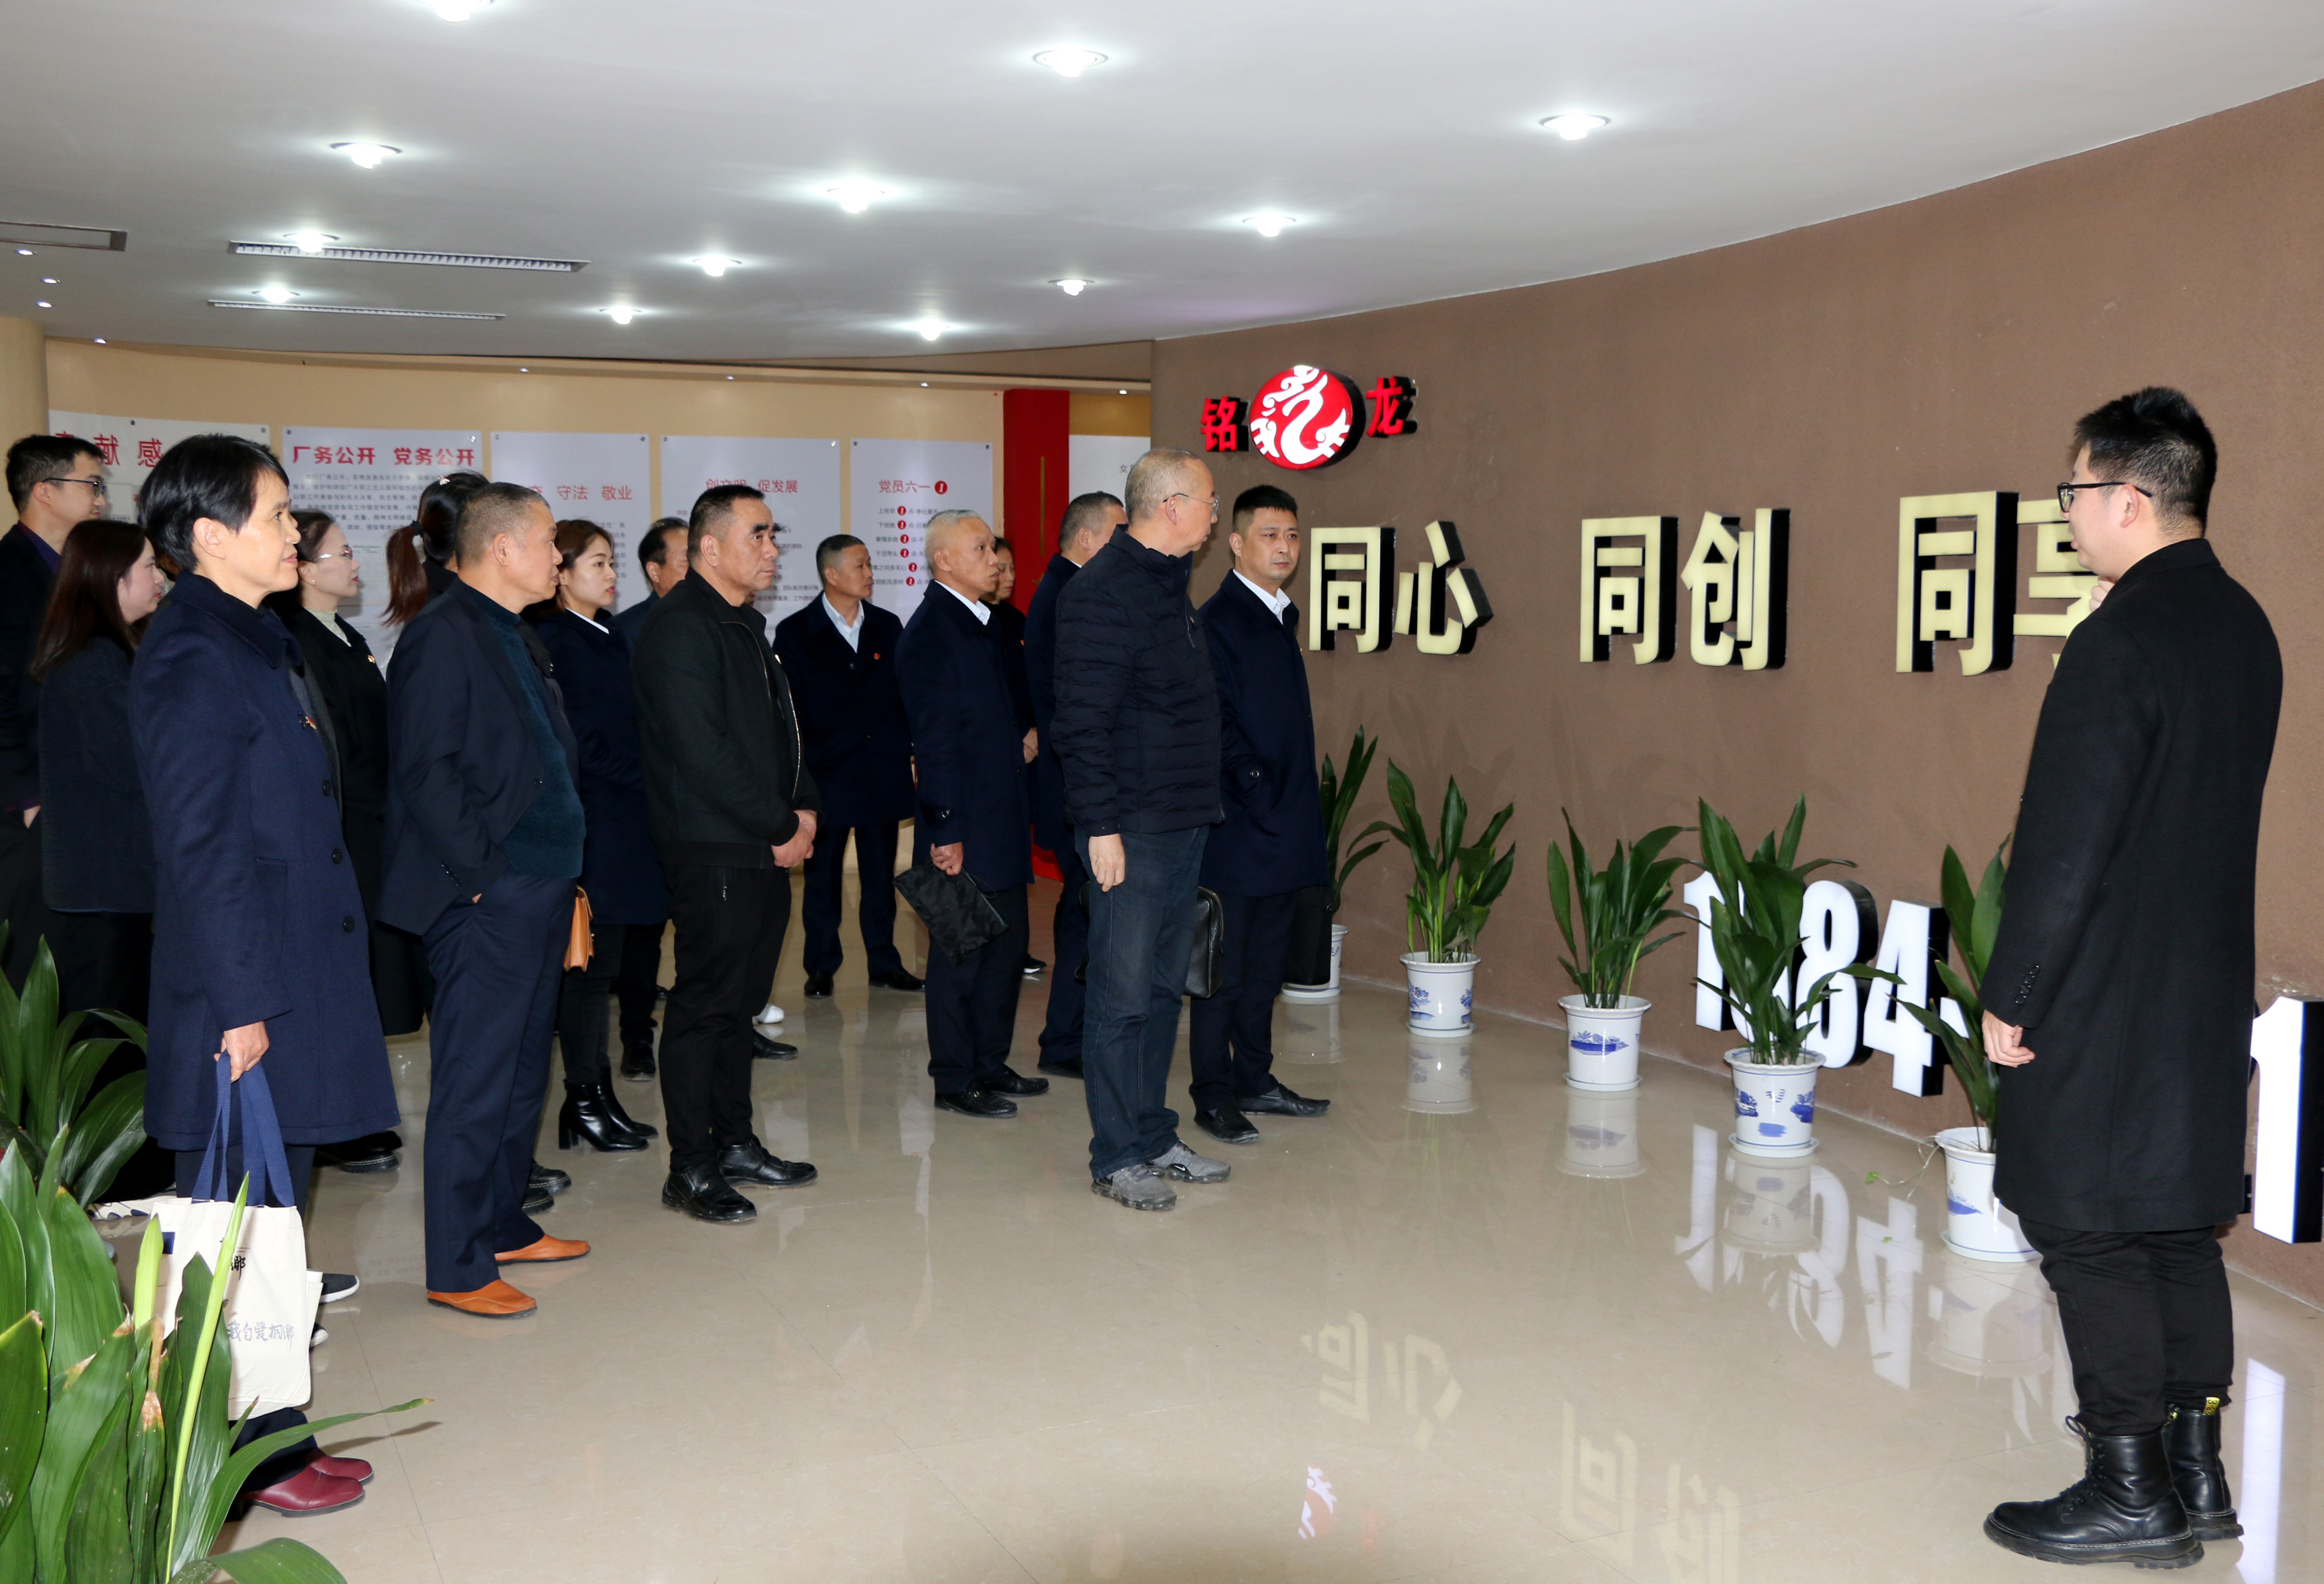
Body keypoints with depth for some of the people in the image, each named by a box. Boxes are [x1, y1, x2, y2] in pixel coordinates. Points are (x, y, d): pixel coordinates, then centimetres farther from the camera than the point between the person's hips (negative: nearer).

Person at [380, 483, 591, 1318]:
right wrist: (484, 873, -17)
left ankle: (508, 1225, 29)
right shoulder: (443, 635, -13)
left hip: (538, 889, 10)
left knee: (521, 1071, 17)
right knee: (474, 1083, -3)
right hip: (487, 902, -10)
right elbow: (427, 771, -19)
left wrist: (562, 871, 15)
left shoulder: (516, 636, 17)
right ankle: (457, 1269, 5)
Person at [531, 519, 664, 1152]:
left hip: (624, 824, 9)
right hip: (592, 827, -8)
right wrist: (647, 780, -13)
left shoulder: (610, 639, 18)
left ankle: (596, 1099, 17)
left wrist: (648, 785, 8)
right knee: (591, 966, -3)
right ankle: (585, 1102, 6)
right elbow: (579, 740, -15)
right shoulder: (554, 641, -10)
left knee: (601, 965, 11)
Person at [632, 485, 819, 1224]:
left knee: (739, 998, 15)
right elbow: (703, 754, -20)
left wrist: (804, 808, 6)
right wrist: (781, 827, -14)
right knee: (705, 1002, -3)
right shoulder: (680, 628, -14)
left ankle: (734, 1142, 25)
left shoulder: (745, 623, 17)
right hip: (713, 852, -9)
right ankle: (691, 1168, 5)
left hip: (764, 850, 9)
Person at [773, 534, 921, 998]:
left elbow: (905, 693, 12)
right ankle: (821, 967, 15)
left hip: (883, 771, 3)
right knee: (823, 875, 5)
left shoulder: (887, 626, 9)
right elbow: (787, 707, -1)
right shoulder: (795, 633, 0)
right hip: (826, 773, -3)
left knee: (880, 874, 9)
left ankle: (884, 963, 17)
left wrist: (914, 750, 4)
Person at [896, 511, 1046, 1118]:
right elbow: (934, 741, -18)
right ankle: (955, 1080, 11)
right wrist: (947, 831, -20)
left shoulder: (984, 625, 15)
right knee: (961, 953, 0)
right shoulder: (930, 632, -14)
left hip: (1003, 824, 9)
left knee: (1006, 945, 15)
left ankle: (990, 1064, 27)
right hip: (966, 830, -9)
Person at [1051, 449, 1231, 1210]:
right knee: (1122, 997, -2)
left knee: (1164, 989, 14)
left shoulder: (1168, 585, 16)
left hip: (1183, 828, 9)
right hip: (1131, 832, -9)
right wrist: (1101, 826, -20)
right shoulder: (1102, 592, -14)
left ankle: (1154, 1138, 24)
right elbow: (1083, 721, -18)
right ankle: (1116, 1157, 7)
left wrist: (1201, 807, 19)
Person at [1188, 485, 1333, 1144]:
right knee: (1224, 967, 0)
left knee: (1265, 965, 16)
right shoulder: (1217, 620, -11)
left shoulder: (1282, 615, 16)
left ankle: (1255, 1081, 26)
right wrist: (1259, 797, -17)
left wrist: (1299, 811, 14)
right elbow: (1217, 725, -16)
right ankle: (1214, 1096, 9)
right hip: (1238, 828, -8)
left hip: (1284, 830, 8)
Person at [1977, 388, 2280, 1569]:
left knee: (2092, 1243, 1)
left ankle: (2131, 1497, 11)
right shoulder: (2242, 627, 9)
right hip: (2207, 991, 9)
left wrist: (2010, 995, -12)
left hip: (2103, 1001, -9)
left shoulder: (2123, 639, -19)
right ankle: (2195, 1475, 26)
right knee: (2179, 1229, 16)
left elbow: (2066, 842, -20)